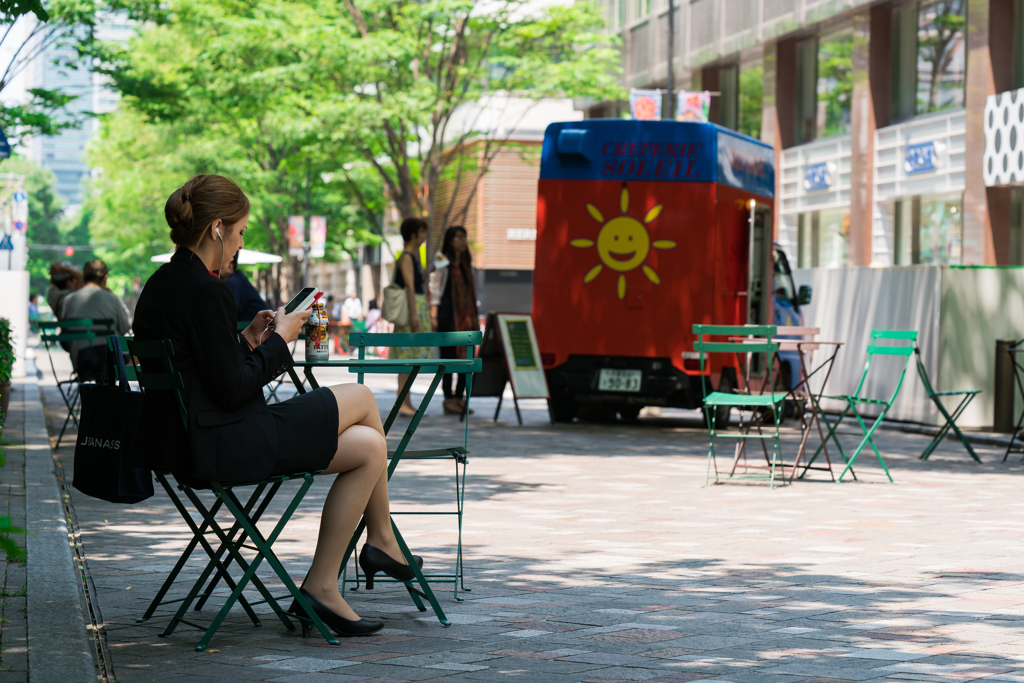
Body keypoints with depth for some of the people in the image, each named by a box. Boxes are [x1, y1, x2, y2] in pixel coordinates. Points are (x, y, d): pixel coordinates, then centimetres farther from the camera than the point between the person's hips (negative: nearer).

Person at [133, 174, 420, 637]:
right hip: (220, 447, -10)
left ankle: (321, 587, 10)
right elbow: (231, 389, -18)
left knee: (368, 446, 9)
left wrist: (247, 339, 10)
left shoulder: (162, 285, 12)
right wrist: (278, 340, -5)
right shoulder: (204, 291, -19)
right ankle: (383, 541, 15)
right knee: (362, 398, 2)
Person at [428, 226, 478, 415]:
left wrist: (474, 316, 17)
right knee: (448, 356, -5)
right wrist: (433, 315, -14)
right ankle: (449, 399, -2)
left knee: (467, 356, 2)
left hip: (466, 315, 7)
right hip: (448, 315, -7)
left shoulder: (466, 263, 17)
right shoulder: (442, 262, -3)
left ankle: (459, 397, 9)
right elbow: (435, 289, -7)